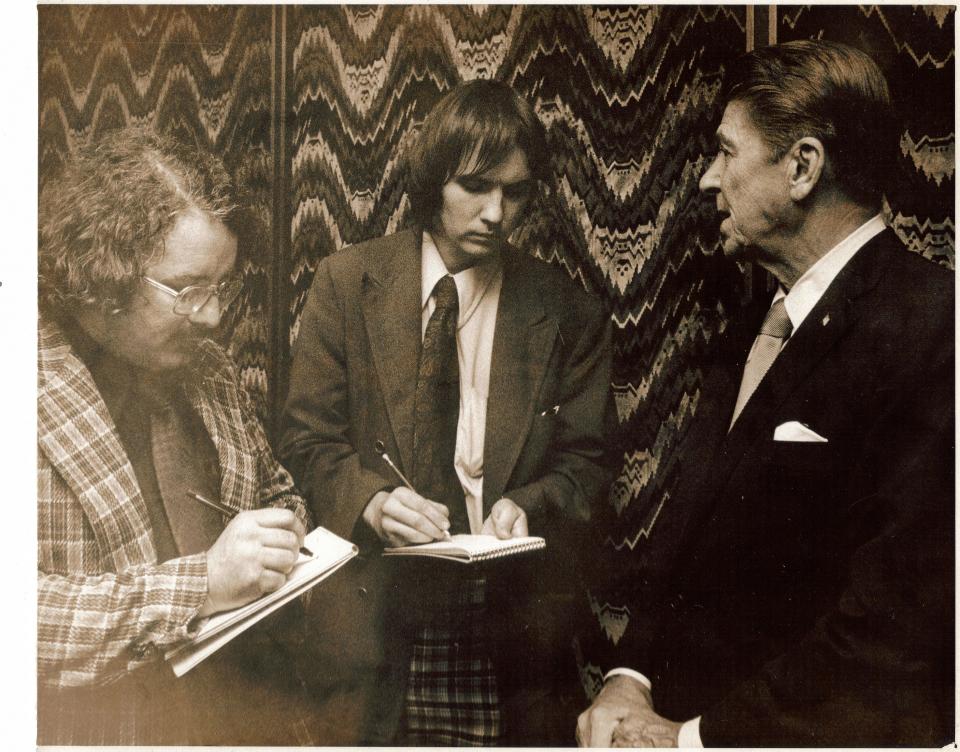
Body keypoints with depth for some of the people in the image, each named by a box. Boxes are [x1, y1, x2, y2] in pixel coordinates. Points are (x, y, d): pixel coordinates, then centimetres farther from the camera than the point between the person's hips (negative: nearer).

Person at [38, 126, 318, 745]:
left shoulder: (210, 368, 9)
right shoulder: (41, 390, -13)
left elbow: (277, 491, 24)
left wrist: (281, 542, 3)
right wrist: (199, 584, -25)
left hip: (254, 706, 5)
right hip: (104, 724, -4)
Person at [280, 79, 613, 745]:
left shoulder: (568, 313, 3)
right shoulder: (348, 282, 3)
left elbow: (584, 463, 5)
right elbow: (309, 441, 3)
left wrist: (526, 506, -15)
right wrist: (373, 501, -16)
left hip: (514, 618, 1)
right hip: (377, 612, 0)